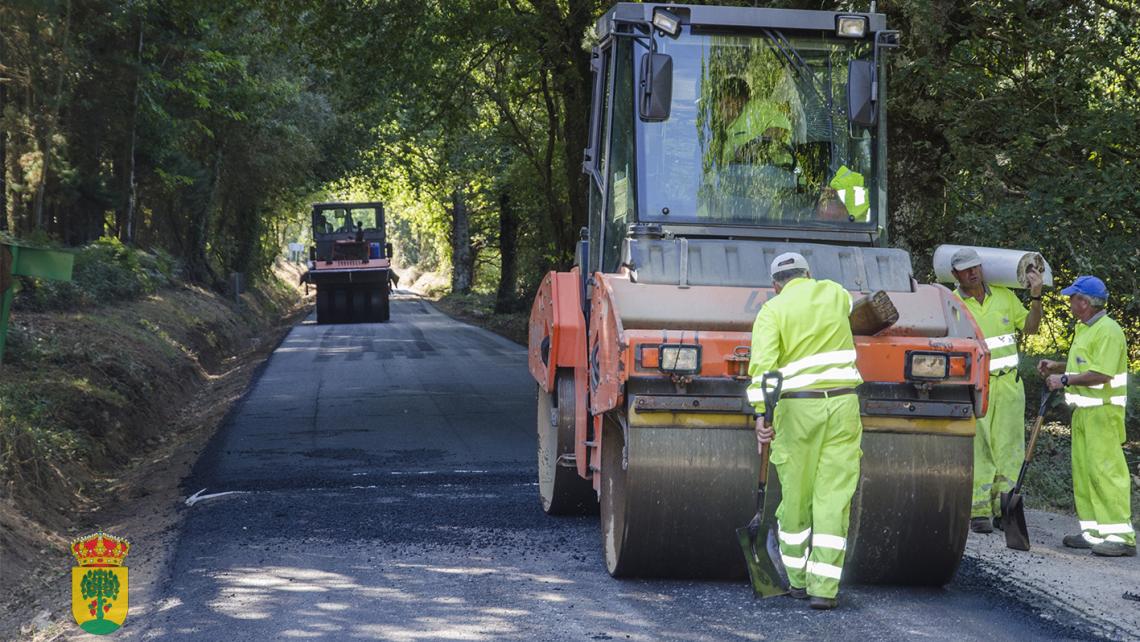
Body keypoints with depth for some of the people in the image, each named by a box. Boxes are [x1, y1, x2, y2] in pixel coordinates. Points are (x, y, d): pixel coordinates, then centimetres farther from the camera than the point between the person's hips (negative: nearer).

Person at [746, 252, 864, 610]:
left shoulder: (772, 311, 1)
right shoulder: (834, 293, 12)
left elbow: (763, 364, -14)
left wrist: (762, 413, -18)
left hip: (797, 406, -2)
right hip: (842, 404, 2)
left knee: (796, 497, 10)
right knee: (833, 498, 0)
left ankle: (798, 579, 22)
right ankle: (823, 587, -4)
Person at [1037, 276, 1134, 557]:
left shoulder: (1107, 331, -16)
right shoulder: (1084, 329, 17)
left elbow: (1101, 374, -23)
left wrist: (1065, 380, -18)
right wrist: (1057, 367, 12)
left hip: (1103, 412, -10)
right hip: (1083, 410, 10)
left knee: (1105, 470, -12)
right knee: (1083, 470, 10)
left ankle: (1121, 536, -12)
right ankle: (1093, 532, 15)